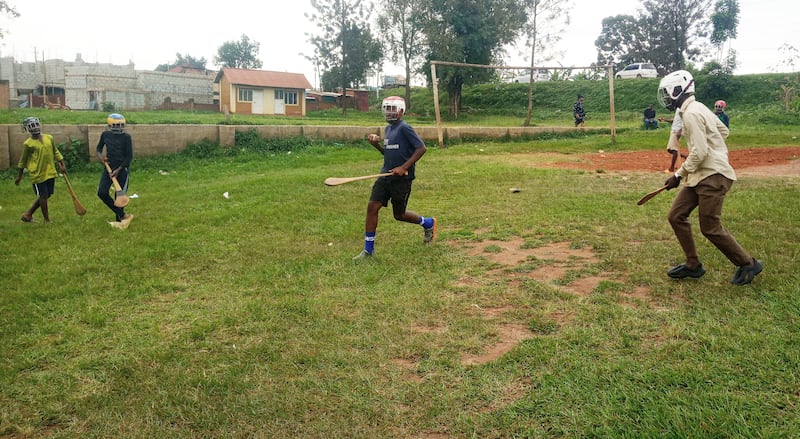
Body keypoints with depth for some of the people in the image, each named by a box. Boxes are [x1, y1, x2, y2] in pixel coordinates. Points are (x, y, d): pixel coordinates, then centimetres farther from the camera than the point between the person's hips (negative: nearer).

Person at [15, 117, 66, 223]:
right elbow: (23, 161, 2)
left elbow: (56, 152, 18)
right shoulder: (28, 144, -6)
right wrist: (19, 176, 6)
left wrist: (62, 164, 10)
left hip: (50, 173, 6)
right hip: (37, 174, -6)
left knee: (47, 195, 12)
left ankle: (28, 214, 28)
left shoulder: (49, 138, 6)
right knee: (43, 196, -2)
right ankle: (47, 220, 9)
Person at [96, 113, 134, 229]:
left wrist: (118, 170, -15)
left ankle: (118, 219, 19)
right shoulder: (105, 134, 2)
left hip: (122, 169, -4)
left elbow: (129, 156, -9)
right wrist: (100, 155, -3)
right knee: (102, 192, -10)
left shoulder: (126, 137, -9)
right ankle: (122, 215, 0)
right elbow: (99, 147, 20)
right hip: (108, 167, 4)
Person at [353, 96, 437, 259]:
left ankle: (428, 223, 34)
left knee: (399, 214, 5)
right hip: (385, 175, 8)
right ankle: (368, 249, 5)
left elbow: (421, 148, -18)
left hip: (401, 178, -7)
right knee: (372, 207, -3)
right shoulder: (388, 129, 13)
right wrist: (376, 144, 4)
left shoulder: (404, 128, -13)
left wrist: (404, 167, -22)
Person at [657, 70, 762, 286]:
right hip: (700, 176, 10)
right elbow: (723, 130, 22)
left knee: (711, 228, -4)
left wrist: (679, 174, -15)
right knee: (676, 216, 8)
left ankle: (748, 264, 15)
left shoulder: (691, 114, -17)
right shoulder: (698, 108, 13)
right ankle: (693, 265, 18)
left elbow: (699, 152, -22)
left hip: (713, 176, -10)